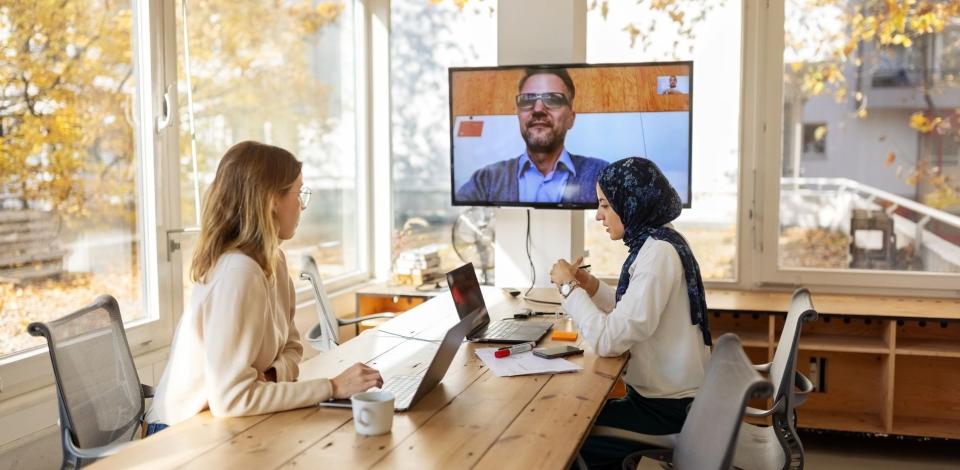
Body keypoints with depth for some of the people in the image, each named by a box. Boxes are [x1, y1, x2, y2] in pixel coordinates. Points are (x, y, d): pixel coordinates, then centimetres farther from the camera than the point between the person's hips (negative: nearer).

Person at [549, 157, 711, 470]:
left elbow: (609, 341, -28)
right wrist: (593, 288, 3)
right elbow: (632, 315, 15)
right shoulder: (655, 244, 7)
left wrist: (569, 287, -16)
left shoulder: (658, 253, -23)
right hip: (666, 397, 9)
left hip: (669, 410, -9)